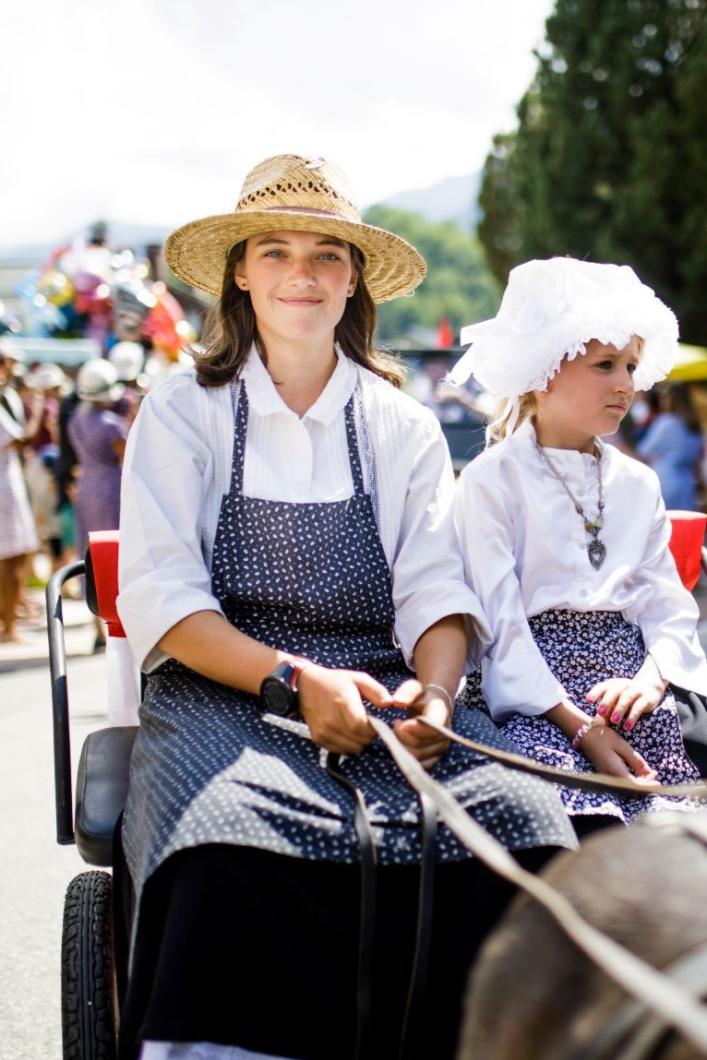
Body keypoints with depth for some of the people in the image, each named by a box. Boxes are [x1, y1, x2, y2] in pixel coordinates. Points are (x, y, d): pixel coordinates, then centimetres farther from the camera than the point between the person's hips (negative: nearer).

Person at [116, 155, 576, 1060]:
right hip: (223, 694, -2)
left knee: (519, 818, -26)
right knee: (230, 849, -36)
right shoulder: (182, 414, 6)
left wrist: (435, 691, -17)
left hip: (378, 693, 3)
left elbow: (436, 589, 6)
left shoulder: (403, 427, 15)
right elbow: (161, 598, -4)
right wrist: (293, 680, -19)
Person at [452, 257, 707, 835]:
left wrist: (649, 678, -12)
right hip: (535, 692, -5)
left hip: (626, 676, 5)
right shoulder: (492, 479, 1)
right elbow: (500, 620, -8)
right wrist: (579, 726, -18)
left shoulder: (638, 484, 18)